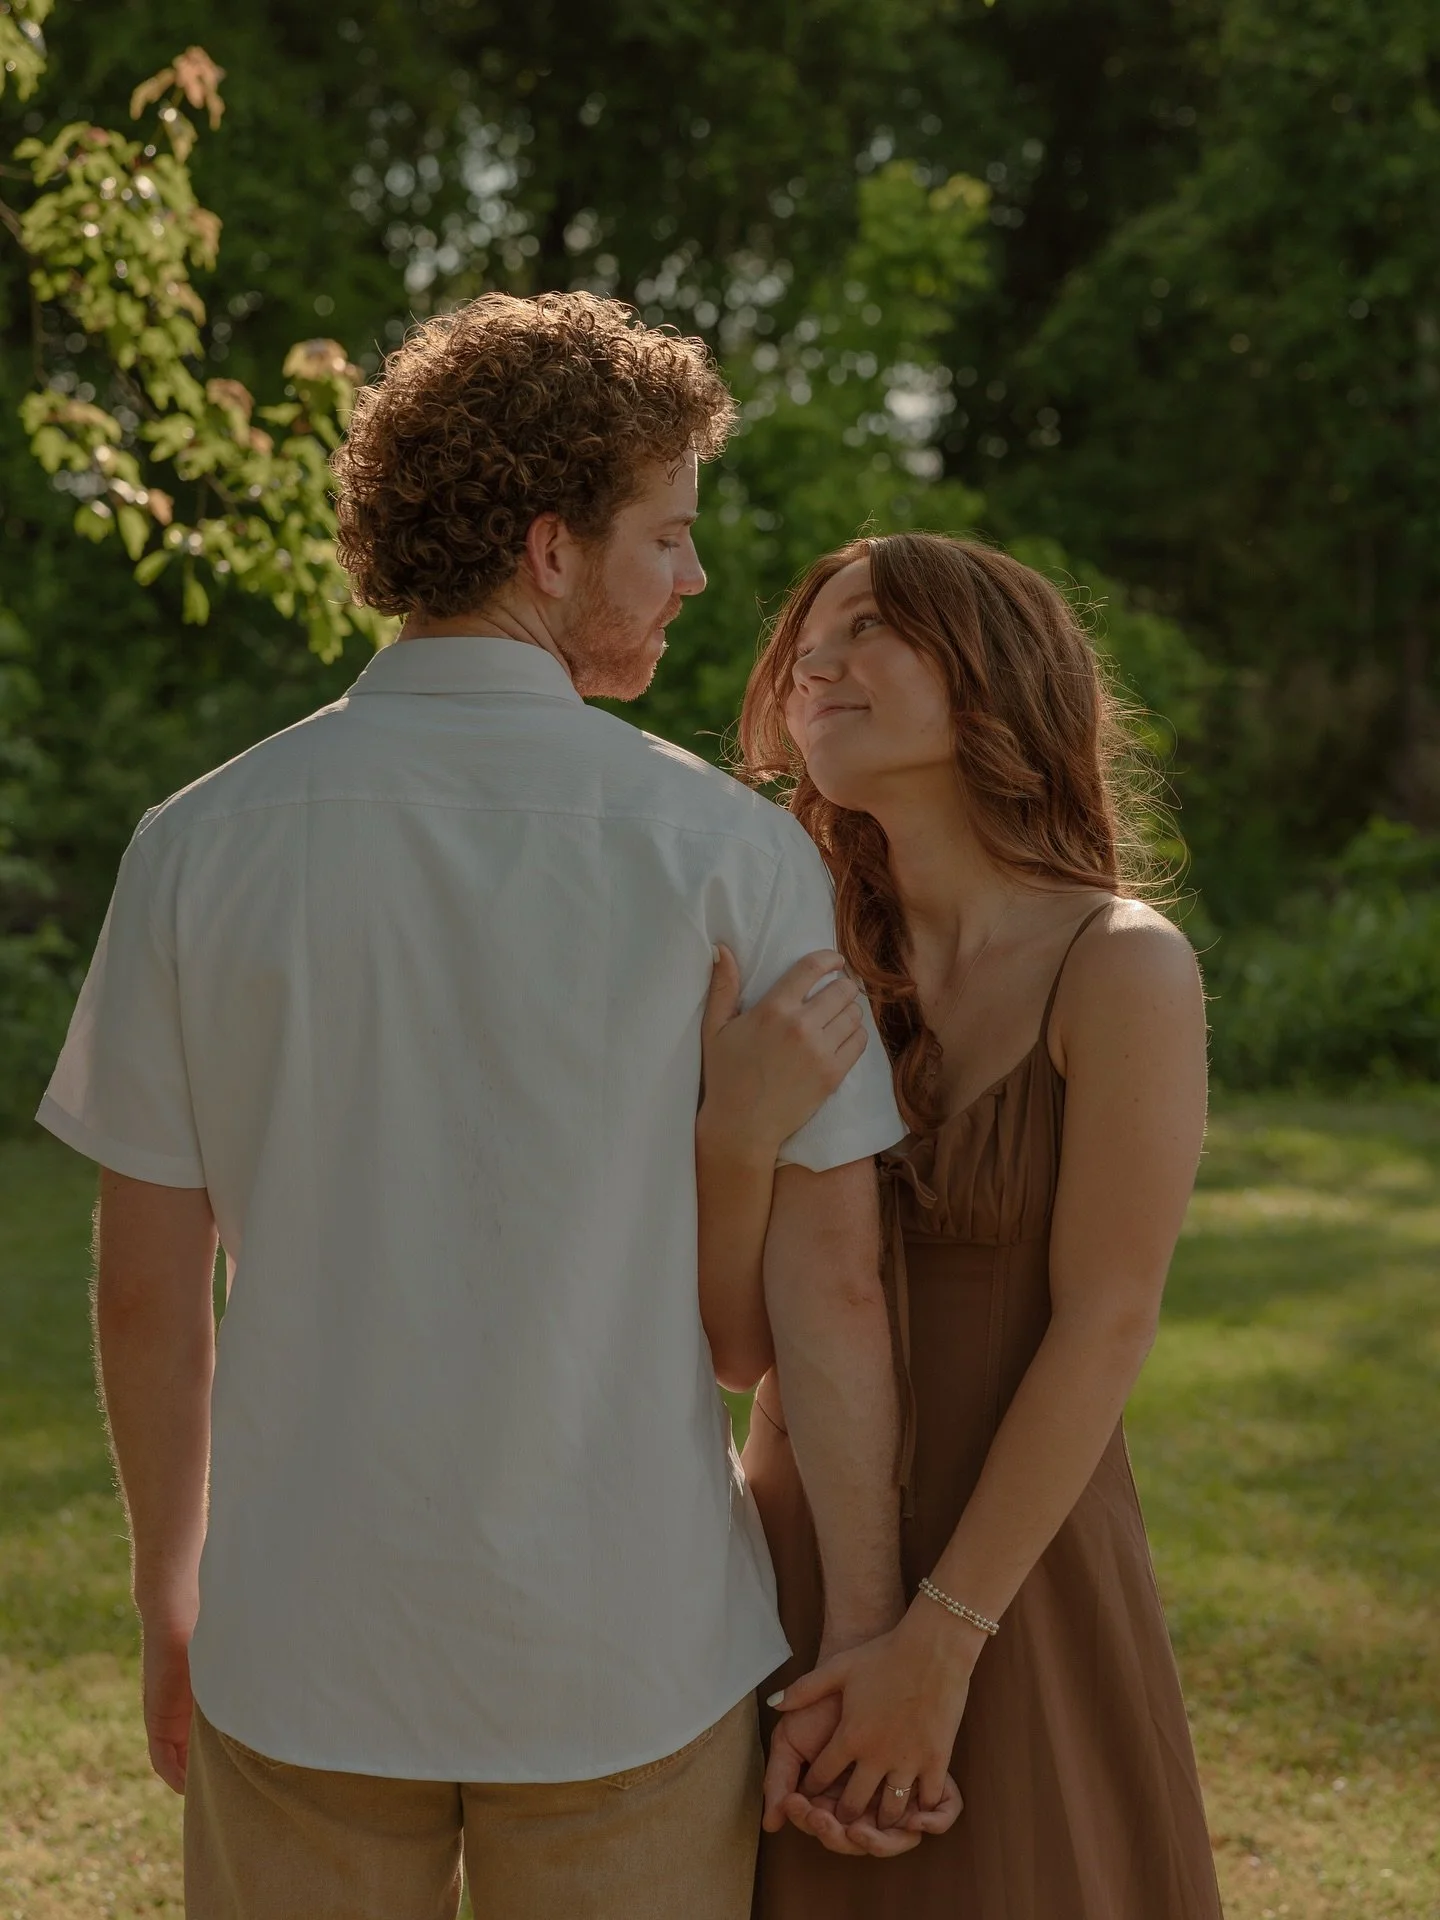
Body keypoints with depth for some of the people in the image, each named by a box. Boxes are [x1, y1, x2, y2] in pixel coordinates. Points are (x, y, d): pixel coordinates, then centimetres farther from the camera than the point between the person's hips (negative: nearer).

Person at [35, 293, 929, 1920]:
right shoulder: (728, 853, -10)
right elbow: (824, 1280, -10)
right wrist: (867, 1629, -1)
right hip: (627, 1657, -1)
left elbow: (149, 1284, 0)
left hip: (304, 1658, 2)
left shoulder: (201, 846, -5)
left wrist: (169, 1593, 13)